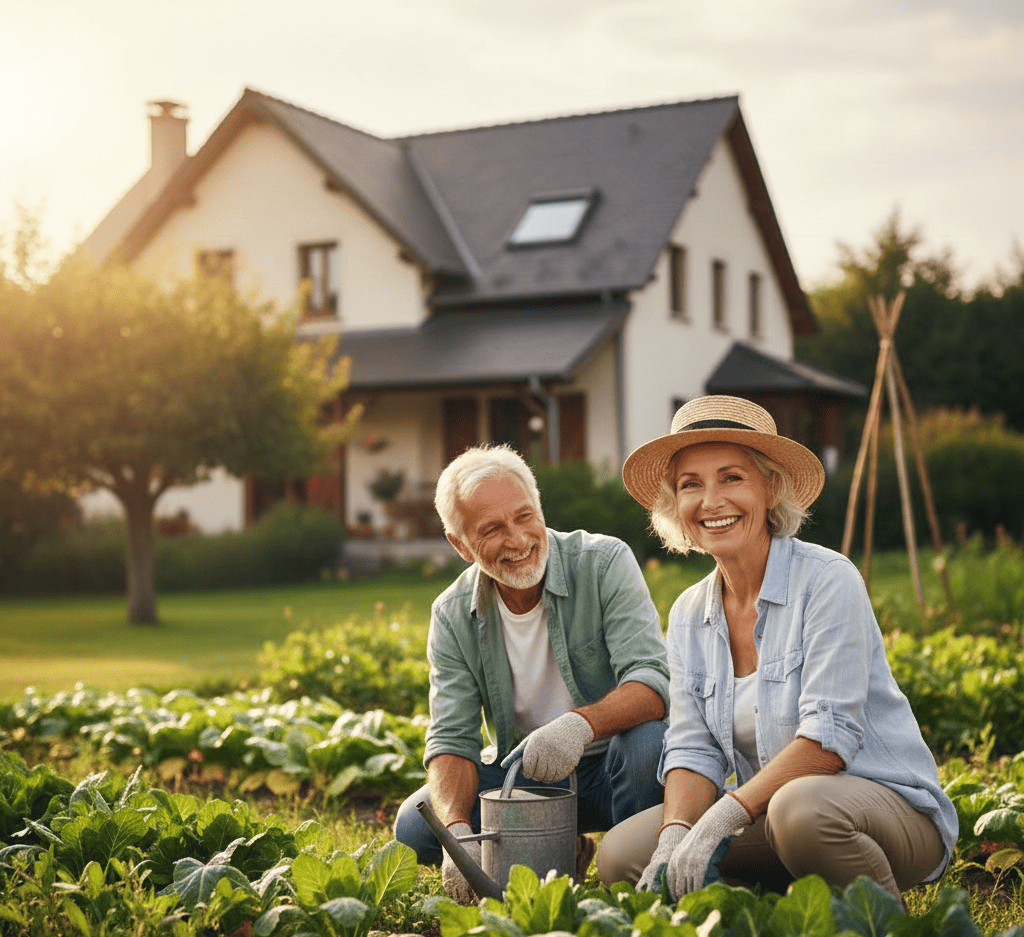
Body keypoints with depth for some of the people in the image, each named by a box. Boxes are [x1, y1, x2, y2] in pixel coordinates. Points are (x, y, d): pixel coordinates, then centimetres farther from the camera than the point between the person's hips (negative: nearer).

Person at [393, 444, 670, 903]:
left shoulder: (604, 563, -15)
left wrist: (581, 723, -46)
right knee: (415, 827, -19)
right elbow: (452, 739, -10)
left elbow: (653, 681, -25)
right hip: (523, 774, 3)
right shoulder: (452, 616, -6)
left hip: (613, 765, -3)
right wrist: (459, 831, -31)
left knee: (651, 740, -36)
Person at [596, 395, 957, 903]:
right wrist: (675, 836, -20)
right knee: (621, 856, -13)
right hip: (767, 815, 6)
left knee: (800, 808, -39)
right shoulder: (689, 614, 6)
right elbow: (694, 748, 0)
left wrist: (724, 815, -26)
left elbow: (830, 735, -21)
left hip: (888, 802, -5)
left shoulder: (827, 581, -14)